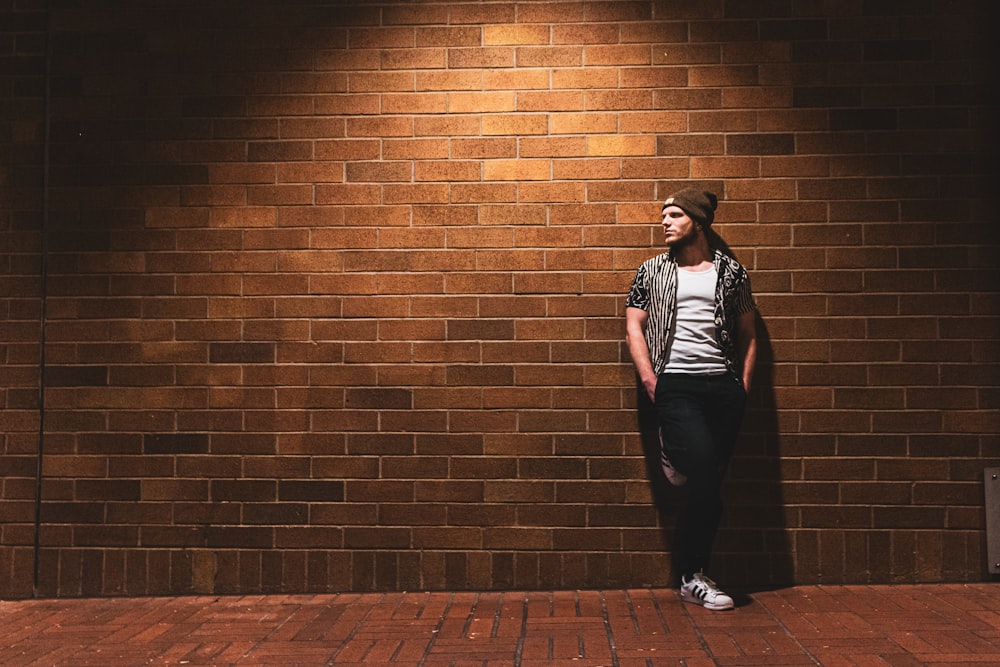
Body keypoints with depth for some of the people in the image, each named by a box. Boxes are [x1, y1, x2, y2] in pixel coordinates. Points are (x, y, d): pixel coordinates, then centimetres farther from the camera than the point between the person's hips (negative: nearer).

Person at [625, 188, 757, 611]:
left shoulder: (731, 272, 13)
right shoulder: (652, 271, 12)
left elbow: (747, 334, 15)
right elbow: (633, 326, 6)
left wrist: (744, 383, 5)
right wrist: (648, 377, -7)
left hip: (724, 385, 2)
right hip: (675, 385, -2)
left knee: (709, 482, 2)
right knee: (705, 475, -16)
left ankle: (691, 578, 16)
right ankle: (693, 577, 1)